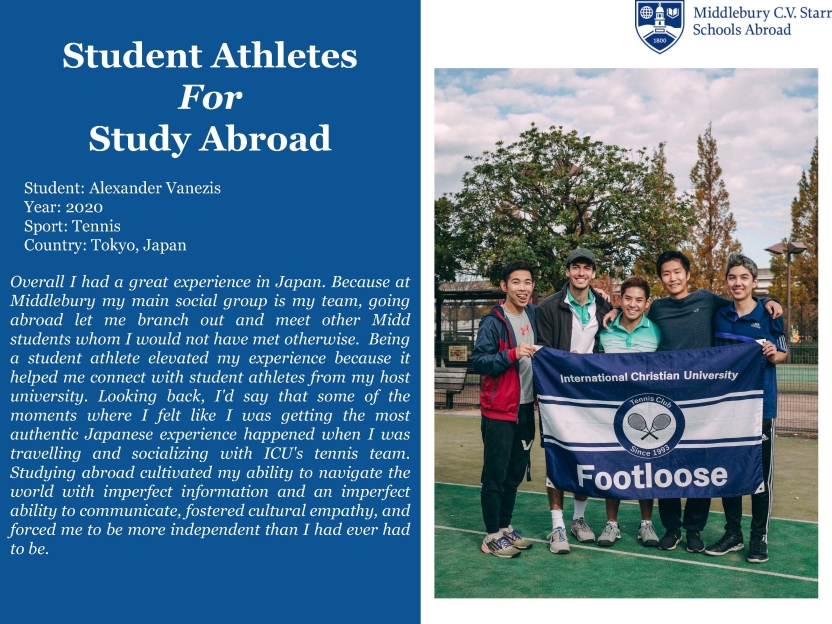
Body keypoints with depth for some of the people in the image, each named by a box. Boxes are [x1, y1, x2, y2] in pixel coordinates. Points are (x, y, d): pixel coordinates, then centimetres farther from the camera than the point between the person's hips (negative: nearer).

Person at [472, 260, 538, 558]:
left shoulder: (534, 314, 8)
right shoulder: (493, 321, -12)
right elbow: (479, 361, -16)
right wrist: (512, 354, -27)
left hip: (526, 407, 7)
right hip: (499, 409, -7)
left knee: (516, 472, 14)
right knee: (495, 473, 1)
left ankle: (505, 526, 27)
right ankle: (492, 535, 11)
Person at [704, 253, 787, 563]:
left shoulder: (769, 315, -3)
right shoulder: (719, 316, 6)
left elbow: (782, 353, 4)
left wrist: (774, 354, -17)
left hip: (760, 404, -3)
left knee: (760, 471, 2)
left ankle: (759, 537, 15)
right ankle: (732, 534, 22)